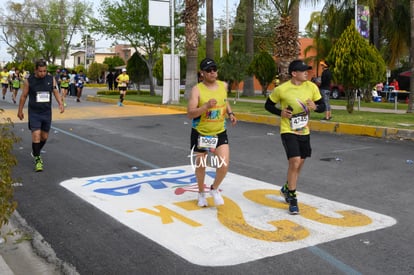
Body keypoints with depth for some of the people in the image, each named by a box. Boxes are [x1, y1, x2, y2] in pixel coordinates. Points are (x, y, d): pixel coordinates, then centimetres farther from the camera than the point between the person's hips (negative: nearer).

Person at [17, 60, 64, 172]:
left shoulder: (51, 79, 0)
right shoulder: (29, 81, -5)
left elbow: (56, 92, 3)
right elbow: (23, 96, 4)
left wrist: (60, 104, -15)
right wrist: (20, 111, 9)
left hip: (47, 112, 3)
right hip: (34, 113, -3)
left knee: (44, 136, 12)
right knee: (36, 135, -13)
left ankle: (35, 152, 38)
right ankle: (37, 160, -2)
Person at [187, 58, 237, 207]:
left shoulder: (223, 85, 1)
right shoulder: (197, 90, -14)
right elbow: (190, 113, -19)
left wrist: (230, 113, 6)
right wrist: (206, 106, -32)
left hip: (220, 133, 3)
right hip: (200, 133, -3)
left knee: (224, 164, -10)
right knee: (200, 165, 10)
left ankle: (215, 189, 19)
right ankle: (201, 193, 36)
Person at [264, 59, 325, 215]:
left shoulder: (312, 87, -4)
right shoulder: (281, 89, -13)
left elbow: (322, 107, 4)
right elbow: (268, 105, 1)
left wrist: (315, 107, -19)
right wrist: (280, 112, -16)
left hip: (304, 132, 5)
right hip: (288, 131, -5)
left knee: (299, 163, 16)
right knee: (294, 162, -17)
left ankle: (287, 189, 42)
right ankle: (292, 199, 0)